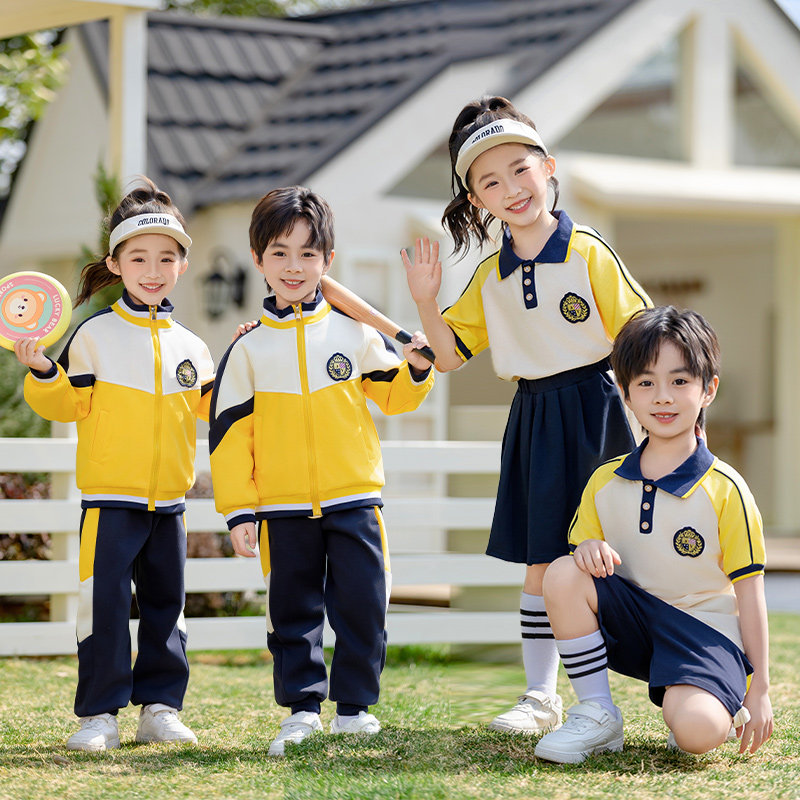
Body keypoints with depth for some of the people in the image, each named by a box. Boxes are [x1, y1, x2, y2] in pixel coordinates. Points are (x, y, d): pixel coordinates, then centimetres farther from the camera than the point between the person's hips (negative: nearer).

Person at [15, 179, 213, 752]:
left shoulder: (189, 345, 10)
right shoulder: (95, 335, -3)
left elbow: (210, 407, 16)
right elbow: (70, 404, -4)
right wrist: (43, 373, -21)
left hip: (169, 499, 4)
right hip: (110, 495, -4)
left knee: (166, 603, 9)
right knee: (104, 602, -7)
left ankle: (160, 706, 17)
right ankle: (100, 714, -1)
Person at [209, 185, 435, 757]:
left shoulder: (352, 330, 3)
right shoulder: (249, 347, 2)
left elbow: (392, 392, 14)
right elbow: (230, 431, 3)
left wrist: (417, 369, -8)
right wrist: (238, 510, -2)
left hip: (353, 497, 0)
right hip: (281, 506, 0)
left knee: (361, 603, -1)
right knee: (293, 608, 5)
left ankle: (354, 704, 12)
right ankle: (302, 705, 14)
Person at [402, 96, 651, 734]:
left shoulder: (588, 253, -7)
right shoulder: (490, 278, 8)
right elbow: (449, 355, 12)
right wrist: (426, 302, -5)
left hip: (592, 411, -4)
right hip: (533, 419, 5)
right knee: (539, 561, 8)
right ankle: (541, 696, 16)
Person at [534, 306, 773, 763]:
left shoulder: (725, 491, -8)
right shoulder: (604, 483, 5)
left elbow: (749, 592, -5)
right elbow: (585, 556, 11)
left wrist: (759, 690, -6)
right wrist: (588, 549, -16)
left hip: (704, 629, -4)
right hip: (632, 621, 4)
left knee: (697, 731, -34)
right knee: (563, 575, -24)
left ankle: (721, 708, 7)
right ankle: (596, 716, -11)